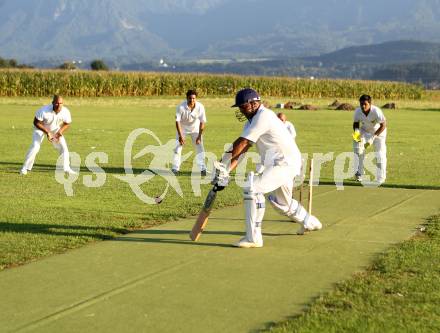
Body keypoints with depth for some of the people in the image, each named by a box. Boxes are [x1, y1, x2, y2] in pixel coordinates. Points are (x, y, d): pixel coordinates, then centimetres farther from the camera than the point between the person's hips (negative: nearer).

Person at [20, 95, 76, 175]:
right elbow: (36, 122, -25)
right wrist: (47, 132, -30)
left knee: (63, 147, -5)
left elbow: (67, 124, -7)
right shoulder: (44, 110, -37)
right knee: (35, 147, -14)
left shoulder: (65, 112, -27)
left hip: (55, 129, 3)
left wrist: (60, 132, -24)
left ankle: (66, 168, 8)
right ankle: (25, 168, -1)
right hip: (41, 127, -3)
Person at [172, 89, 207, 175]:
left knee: (200, 148, -6)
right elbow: (177, 121, -23)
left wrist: (199, 136, -20)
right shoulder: (181, 107, -30)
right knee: (177, 148, -3)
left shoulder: (200, 107, -26)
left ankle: (202, 168, 0)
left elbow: (202, 122, -19)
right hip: (182, 128, -1)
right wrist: (180, 136, -25)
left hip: (195, 128, 1)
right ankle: (175, 169, 5)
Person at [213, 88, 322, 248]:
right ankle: (309, 222, 54)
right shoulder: (252, 121, 10)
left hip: (286, 162, -11)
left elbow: (241, 143, -23)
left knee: (252, 188, -23)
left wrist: (223, 164, -16)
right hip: (279, 164, 11)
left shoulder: (264, 116, -20)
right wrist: (226, 172, -10)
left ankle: (253, 238, -20)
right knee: (281, 201, 28)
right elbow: (240, 150, 3)